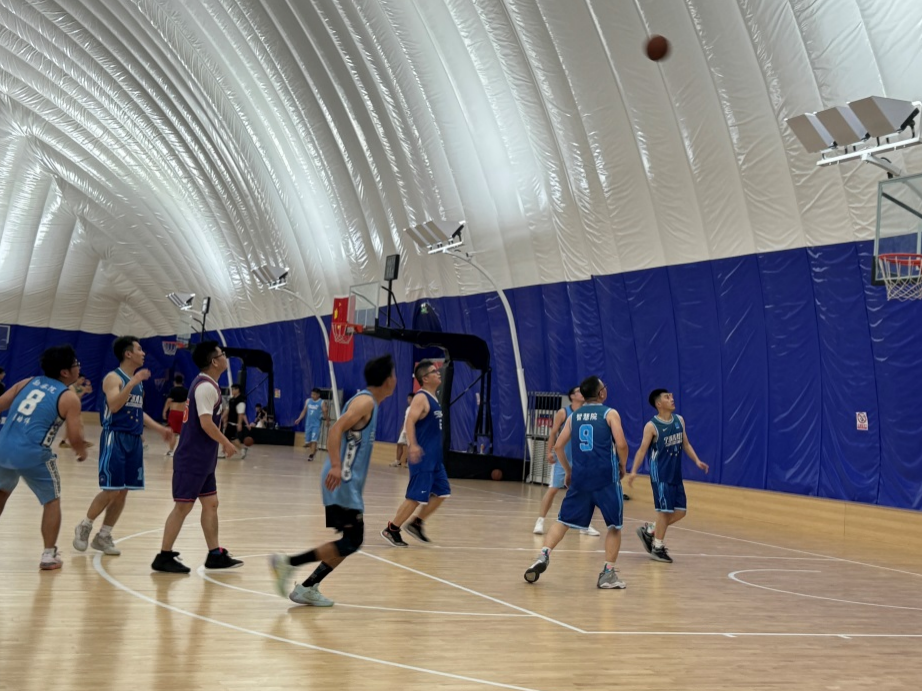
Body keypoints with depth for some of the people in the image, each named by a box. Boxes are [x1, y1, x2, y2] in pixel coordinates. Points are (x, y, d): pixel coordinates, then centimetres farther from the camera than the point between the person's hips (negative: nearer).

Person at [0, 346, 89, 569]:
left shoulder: (28, 382, 14)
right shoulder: (69, 397, -2)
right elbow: (75, 438, -6)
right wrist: (82, 451, 15)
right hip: (33, 455, -6)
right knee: (52, 501, 15)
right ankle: (49, 555, 13)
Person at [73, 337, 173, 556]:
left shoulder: (139, 381, 15)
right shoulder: (113, 378, -10)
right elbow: (114, 405, -26)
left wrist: (160, 428, 15)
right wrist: (132, 383, -32)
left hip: (134, 440, 8)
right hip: (115, 438, -8)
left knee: (123, 493, 8)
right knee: (111, 491, -8)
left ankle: (103, 536, 18)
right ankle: (84, 527, 13)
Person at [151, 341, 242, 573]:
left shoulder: (206, 384, 14)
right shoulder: (207, 386, -17)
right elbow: (206, 423, -25)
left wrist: (220, 444, 19)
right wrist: (227, 443, -13)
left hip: (202, 459, 10)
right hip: (193, 459, -10)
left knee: (210, 504, 12)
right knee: (183, 506, -3)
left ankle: (215, 555, 18)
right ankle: (163, 557, 5)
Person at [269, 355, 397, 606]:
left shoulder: (367, 401, 16)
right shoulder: (365, 401, -12)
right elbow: (336, 429, -25)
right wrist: (336, 466, -34)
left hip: (347, 483, 10)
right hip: (342, 482, -10)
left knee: (352, 541, 12)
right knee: (350, 541, -9)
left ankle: (308, 588, 15)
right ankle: (288, 563, -5)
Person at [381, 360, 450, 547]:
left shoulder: (434, 398, 14)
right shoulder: (421, 398, -14)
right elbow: (410, 421, -27)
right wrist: (412, 445, -40)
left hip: (434, 457, 9)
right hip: (422, 457, -9)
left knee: (442, 493, 11)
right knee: (416, 497, -5)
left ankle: (416, 524, 21)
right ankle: (391, 530, 6)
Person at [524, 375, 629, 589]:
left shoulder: (574, 416, 13)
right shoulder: (610, 413, 0)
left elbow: (558, 446, 11)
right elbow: (621, 445, -11)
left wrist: (568, 471, 23)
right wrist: (622, 467, 6)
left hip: (579, 476, 4)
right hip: (606, 477, -4)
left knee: (564, 520, 14)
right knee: (615, 525, 11)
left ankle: (543, 556, -2)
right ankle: (608, 573, 8)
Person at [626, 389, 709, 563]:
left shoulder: (679, 420, 6)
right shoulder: (651, 426, -13)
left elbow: (685, 444, 15)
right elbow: (642, 449, -15)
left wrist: (697, 461, 3)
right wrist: (634, 471, -26)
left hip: (675, 474, 7)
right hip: (660, 474, -7)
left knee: (680, 511, 7)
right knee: (665, 510, -5)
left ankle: (649, 531, 24)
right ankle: (657, 548, 11)